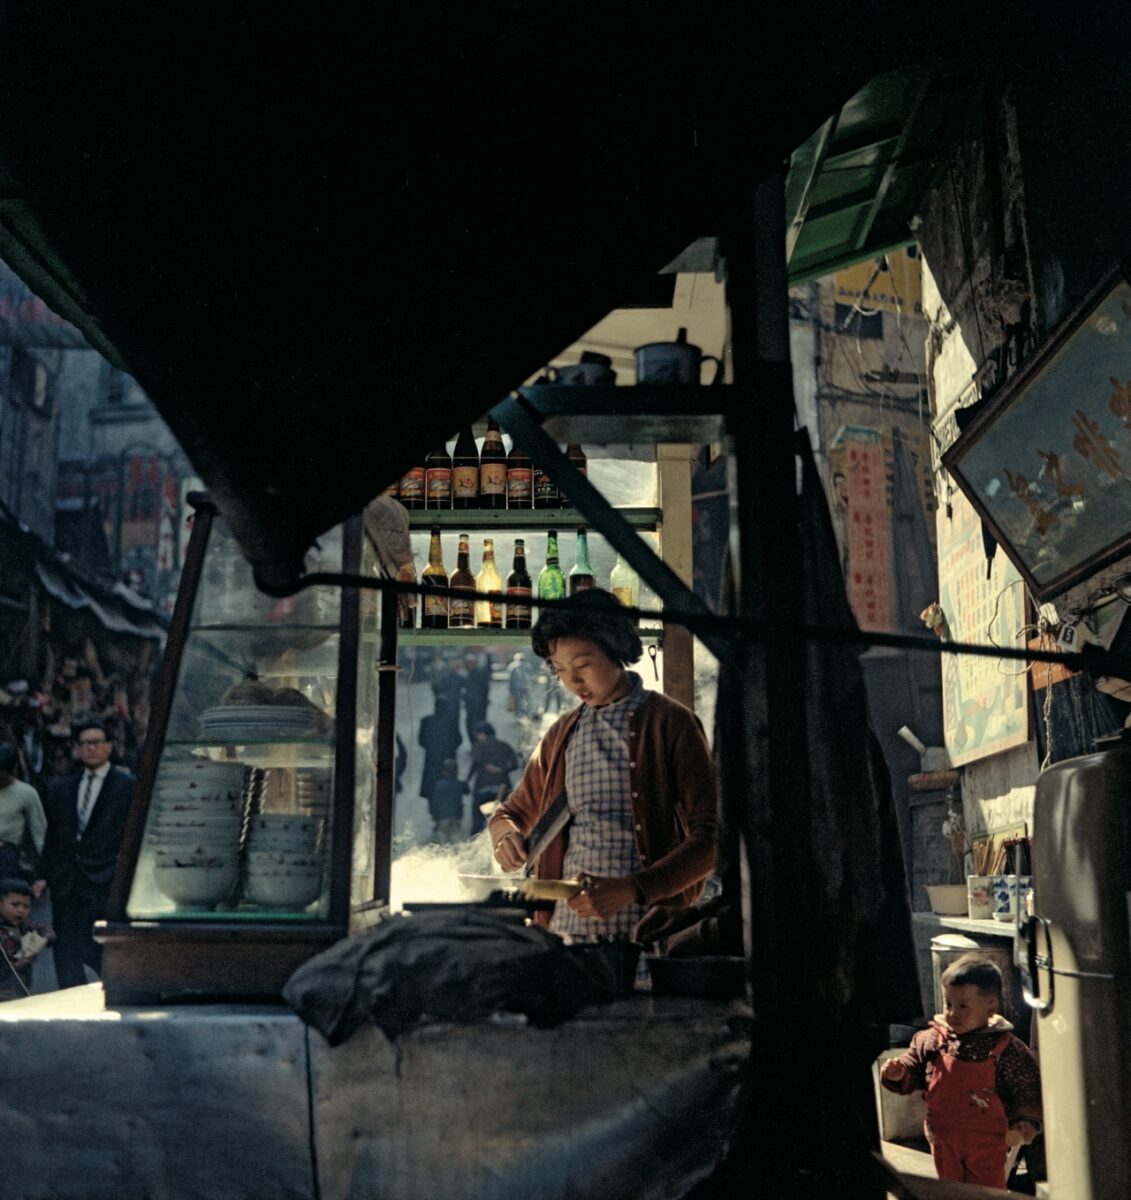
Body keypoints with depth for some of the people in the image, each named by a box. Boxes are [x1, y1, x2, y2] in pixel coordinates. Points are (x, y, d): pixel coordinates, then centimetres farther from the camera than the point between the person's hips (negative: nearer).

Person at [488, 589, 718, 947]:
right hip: (564, 928, 5)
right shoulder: (561, 734, 16)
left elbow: (711, 839, -5)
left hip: (645, 931, -4)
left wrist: (631, 889, -18)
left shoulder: (671, 723, 0)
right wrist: (504, 832, 3)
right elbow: (516, 811, 28)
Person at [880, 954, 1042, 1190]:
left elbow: (1028, 1087, -10)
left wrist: (1028, 1119, -20)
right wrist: (899, 1073, -18)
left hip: (987, 1144, -4)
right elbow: (915, 1064, 2)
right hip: (944, 1141, 4)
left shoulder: (1007, 1048, -16)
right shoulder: (931, 1040, -8)